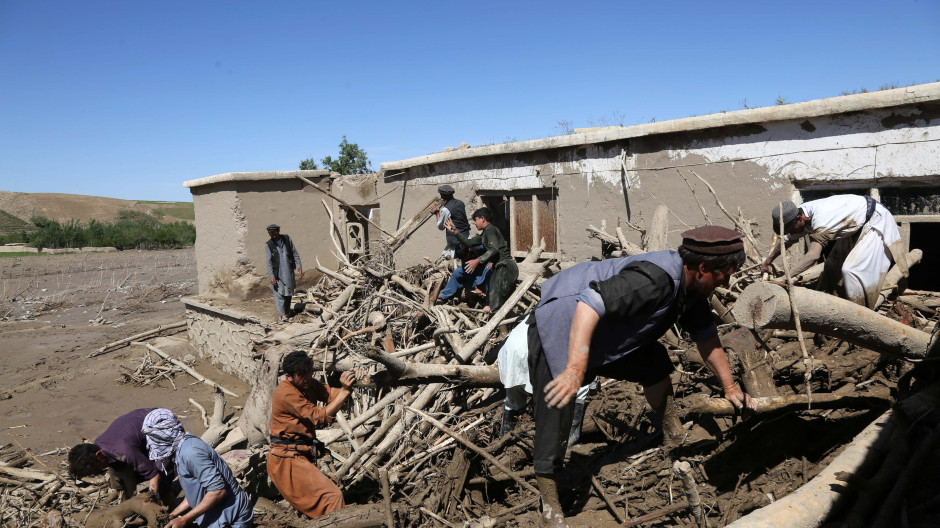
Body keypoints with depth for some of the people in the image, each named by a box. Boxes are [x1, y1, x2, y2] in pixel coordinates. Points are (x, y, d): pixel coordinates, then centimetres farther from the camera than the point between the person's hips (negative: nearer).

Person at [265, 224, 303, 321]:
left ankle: (287, 312, 23)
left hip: (288, 272, 2)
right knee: (279, 293, -8)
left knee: (288, 292, 10)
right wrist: (271, 276, -13)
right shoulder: (269, 245, -3)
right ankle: (282, 314, -3)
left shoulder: (287, 239, 2)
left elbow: (295, 253, 6)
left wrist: (298, 266, -2)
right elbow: (268, 261, -6)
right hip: (277, 273, -2)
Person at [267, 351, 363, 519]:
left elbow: (331, 394, -5)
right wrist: (345, 390, -27)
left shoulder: (308, 384, 5)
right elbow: (320, 416, -23)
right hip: (288, 459, -9)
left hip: (302, 454, 9)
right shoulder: (286, 393, -21)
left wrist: (350, 382, -24)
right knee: (332, 497, -16)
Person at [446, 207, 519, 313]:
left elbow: (494, 249, -23)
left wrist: (477, 261, -28)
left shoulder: (490, 230, -10)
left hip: (505, 267, -10)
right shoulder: (485, 234, 22)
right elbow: (469, 243, 24)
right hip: (501, 267, 10)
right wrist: (455, 232, 16)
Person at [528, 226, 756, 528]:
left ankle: (675, 438, 23)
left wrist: (729, 387, 21)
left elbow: (706, 337, 17)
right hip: (556, 327, -9)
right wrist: (575, 369, -44)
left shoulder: (691, 288, 3)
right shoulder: (655, 278, -30)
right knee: (557, 406, -13)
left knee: (653, 361, 7)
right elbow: (589, 304, -39)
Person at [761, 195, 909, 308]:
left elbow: (813, 255, -47)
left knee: (851, 269, -17)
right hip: (858, 225, 10)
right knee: (833, 263, 12)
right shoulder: (800, 216, -11)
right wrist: (767, 261, 8)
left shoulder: (820, 219, -39)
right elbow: (787, 241, 6)